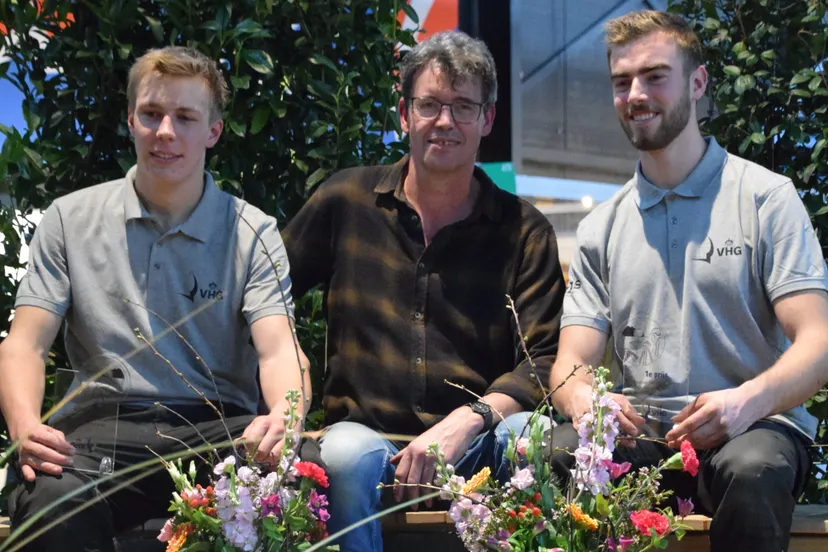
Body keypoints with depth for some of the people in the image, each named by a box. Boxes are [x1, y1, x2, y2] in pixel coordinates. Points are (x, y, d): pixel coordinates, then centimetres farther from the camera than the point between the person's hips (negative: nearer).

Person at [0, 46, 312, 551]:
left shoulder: (253, 234, 8)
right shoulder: (71, 219, 12)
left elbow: (280, 350, -4)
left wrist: (283, 417, -30)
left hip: (219, 427, 0)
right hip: (104, 425, 0)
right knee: (51, 502, -37)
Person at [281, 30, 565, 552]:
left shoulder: (524, 231, 6)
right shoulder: (346, 201, 8)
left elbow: (544, 361, -3)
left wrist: (468, 421, -22)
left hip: (474, 448, 0)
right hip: (366, 433, 0)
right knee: (349, 455, -35)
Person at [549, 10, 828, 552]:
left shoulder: (766, 197, 4)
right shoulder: (602, 228, 16)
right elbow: (571, 361, 9)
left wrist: (748, 400, -27)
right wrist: (583, 397, -17)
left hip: (755, 428, -2)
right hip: (640, 435, 2)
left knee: (751, 468, -38)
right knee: (561, 452, -31)